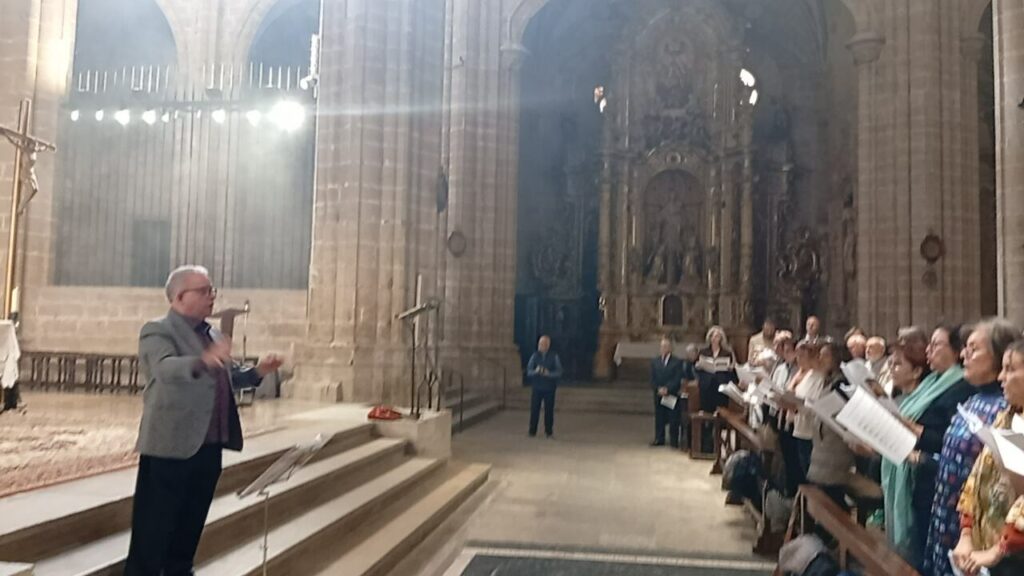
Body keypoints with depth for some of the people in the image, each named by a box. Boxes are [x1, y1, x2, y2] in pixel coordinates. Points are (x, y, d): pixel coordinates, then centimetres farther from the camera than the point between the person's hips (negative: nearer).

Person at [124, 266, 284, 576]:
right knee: (154, 529, 2)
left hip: (209, 446, 7)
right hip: (171, 447, -7)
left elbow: (227, 378, 22)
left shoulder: (213, 335, 14)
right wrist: (202, 361, -49)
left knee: (190, 524, 18)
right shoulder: (158, 331, -10)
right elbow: (165, 369, -30)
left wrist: (257, 371, 3)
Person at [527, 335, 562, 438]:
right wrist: (536, 371, -19)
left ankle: (549, 431, 12)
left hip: (549, 388, -1)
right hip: (537, 387, 1)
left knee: (549, 410, 2)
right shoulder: (535, 356, 6)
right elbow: (528, 371, 2)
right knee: (534, 410, -1)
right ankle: (532, 431, 8)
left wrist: (548, 373, -19)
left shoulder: (554, 357, 2)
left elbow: (559, 372, -2)